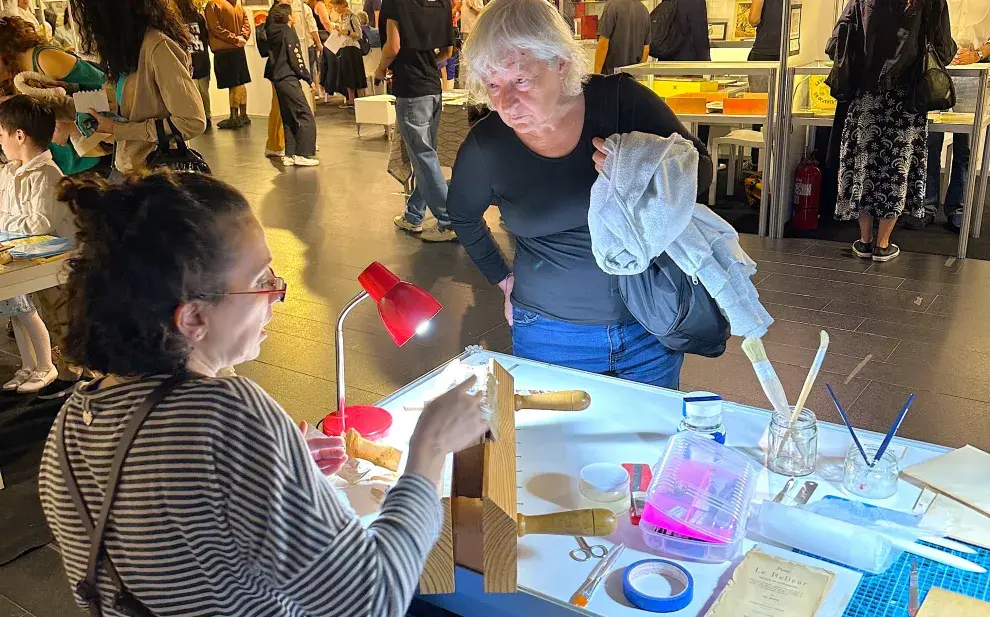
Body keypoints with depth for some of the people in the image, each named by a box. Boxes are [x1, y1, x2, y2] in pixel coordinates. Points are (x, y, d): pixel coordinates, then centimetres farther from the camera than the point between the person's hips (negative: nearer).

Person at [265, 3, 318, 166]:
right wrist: (309, 78, -6)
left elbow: (272, 55, 16)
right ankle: (303, 154, -10)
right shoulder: (288, 32, -10)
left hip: (278, 78, 9)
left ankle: (290, 155, 11)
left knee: (289, 119, 12)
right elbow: (295, 59, -14)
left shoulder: (273, 33, 13)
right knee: (306, 118, -6)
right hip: (289, 79, -9)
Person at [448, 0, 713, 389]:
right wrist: (502, 278, 9)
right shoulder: (486, 145, -10)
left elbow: (700, 169, -6)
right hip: (550, 336, 0)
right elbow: (463, 218, 10)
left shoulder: (620, 99, -14)